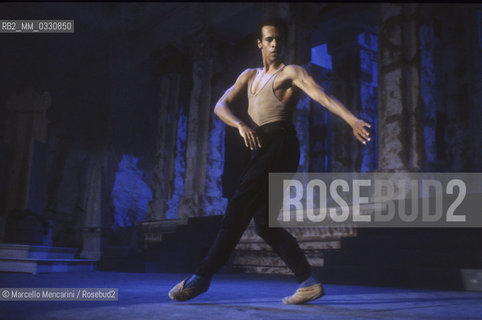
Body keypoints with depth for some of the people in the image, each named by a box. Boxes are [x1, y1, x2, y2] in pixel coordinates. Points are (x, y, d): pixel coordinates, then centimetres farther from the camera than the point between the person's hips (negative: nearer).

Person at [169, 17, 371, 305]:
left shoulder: (291, 73, 6)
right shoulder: (249, 76, 24)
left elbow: (323, 96, -11)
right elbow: (221, 106, 11)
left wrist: (353, 121, -28)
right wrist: (240, 124, -11)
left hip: (280, 145, -8)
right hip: (262, 149, 8)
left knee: (238, 209, -13)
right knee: (265, 223, 4)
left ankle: (202, 277, -9)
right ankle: (309, 282, 5)